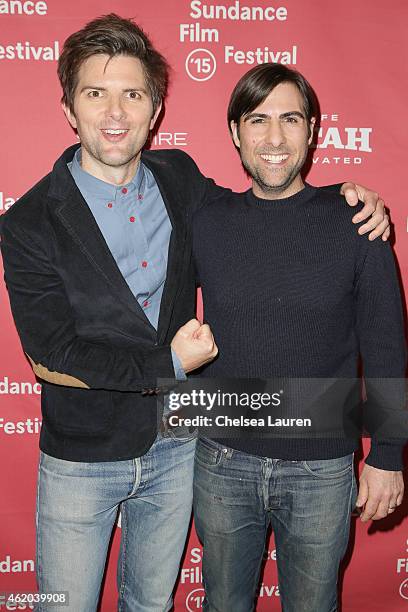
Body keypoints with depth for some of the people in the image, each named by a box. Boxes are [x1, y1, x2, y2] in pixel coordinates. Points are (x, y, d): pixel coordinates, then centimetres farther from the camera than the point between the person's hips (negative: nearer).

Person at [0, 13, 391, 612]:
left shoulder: (180, 179, -5)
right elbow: (51, 357, -17)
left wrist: (348, 198, -5)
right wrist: (169, 364, -19)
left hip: (175, 449, 4)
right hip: (81, 459, -3)